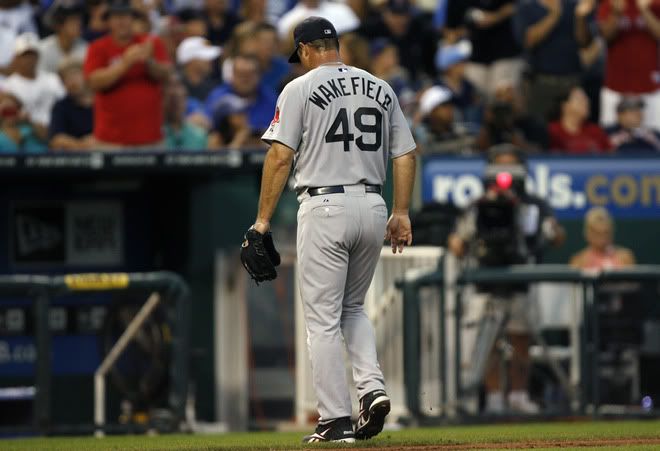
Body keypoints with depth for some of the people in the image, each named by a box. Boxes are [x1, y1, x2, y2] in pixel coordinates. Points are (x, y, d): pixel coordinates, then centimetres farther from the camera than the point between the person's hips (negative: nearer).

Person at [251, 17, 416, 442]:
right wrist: (402, 213, 14)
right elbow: (406, 155, 10)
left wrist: (263, 220, -5)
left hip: (325, 207, -5)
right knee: (353, 307, 21)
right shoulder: (381, 89, 12)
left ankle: (337, 420, -2)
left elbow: (280, 157, -8)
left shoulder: (301, 89, -2)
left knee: (324, 318, 0)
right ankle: (373, 387, -1)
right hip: (373, 206, 5)